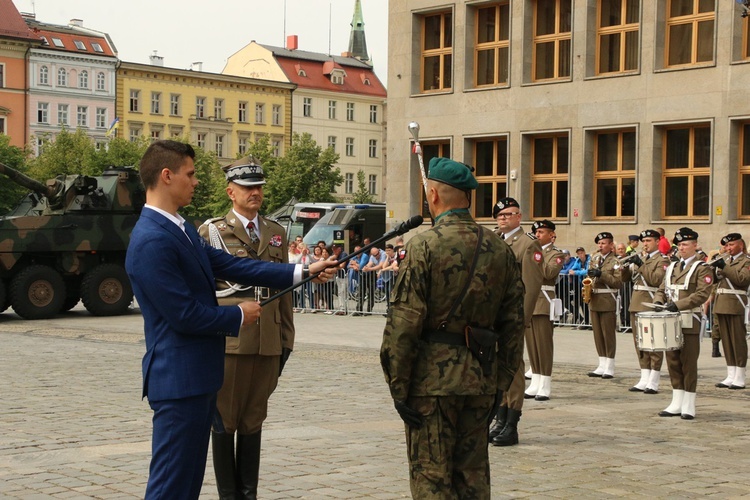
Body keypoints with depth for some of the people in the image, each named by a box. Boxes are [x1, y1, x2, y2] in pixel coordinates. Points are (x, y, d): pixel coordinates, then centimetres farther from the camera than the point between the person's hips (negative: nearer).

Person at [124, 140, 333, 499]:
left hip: (198, 375, 10)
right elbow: (184, 315, -22)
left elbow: (228, 265, 13)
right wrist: (239, 316, -7)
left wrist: (299, 273, 11)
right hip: (179, 379, -10)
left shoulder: (181, 229, 11)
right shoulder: (152, 241, -21)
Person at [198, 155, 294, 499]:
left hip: (268, 342, 4)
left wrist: (286, 339, 11)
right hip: (227, 341, -4)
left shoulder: (276, 233, 13)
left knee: (253, 420, 11)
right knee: (224, 420, 4)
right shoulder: (211, 231, 0)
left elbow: (284, 288, 14)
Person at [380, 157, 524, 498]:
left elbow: (404, 322, -14)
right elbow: (512, 322, 10)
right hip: (481, 379, 6)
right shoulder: (500, 249, 7)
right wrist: (501, 381, 16)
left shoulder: (425, 245, -11)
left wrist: (398, 385, -8)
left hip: (432, 378, -5)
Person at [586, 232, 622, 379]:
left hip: (608, 301, -6)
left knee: (608, 334, -3)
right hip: (594, 300, 6)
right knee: (598, 334, 9)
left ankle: (609, 368, 1)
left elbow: (618, 282, -14)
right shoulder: (595, 258, 13)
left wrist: (601, 274, -20)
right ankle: (602, 366, 16)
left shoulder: (615, 262, -5)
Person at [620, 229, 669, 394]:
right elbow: (625, 278, 15)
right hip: (636, 305, 8)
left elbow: (656, 279, -19)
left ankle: (653, 382, -3)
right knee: (640, 343, 9)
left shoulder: (662, 260, -3)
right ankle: (644, 380, 15)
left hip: (651, 306, -8)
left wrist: (641, 265, -20)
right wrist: (626, 266, -4)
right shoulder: (640, 259, 19)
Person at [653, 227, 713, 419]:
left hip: (690, 323, -6)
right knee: (673, 363, 9)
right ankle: (677, 404, 16)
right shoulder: (672, 267, 17)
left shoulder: (702, 268, -4)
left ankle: (689, 406, 4)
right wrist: (658, 302, -5)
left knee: (689, 364, -2)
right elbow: (662, 290, 18)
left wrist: (678, 305, -25)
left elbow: (702, 293, -15)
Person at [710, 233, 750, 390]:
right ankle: (730, 377, 14)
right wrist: (714, 267, -5)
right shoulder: (725, 260, 18)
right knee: (726, 341, 9)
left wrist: (724, 267, -22)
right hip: (721, 305, 7)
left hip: (736, 306, -7)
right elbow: (715, 278, 15)